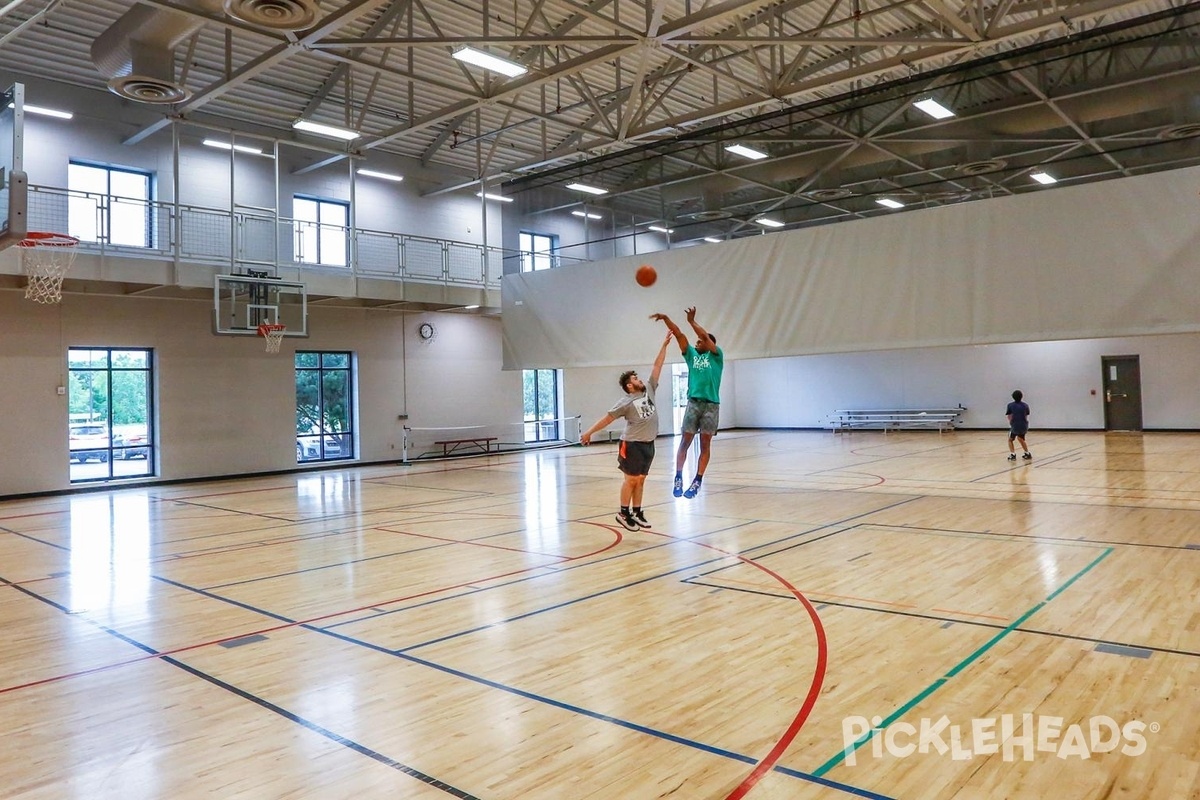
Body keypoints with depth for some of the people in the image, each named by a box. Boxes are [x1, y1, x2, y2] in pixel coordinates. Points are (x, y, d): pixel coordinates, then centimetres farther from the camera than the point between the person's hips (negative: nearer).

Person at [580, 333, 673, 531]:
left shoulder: (649, 390, 6)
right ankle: (623, 513, 8)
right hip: (632, 444, -6)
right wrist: (589, 432, -8)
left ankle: (637, 513, 17)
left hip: (648, 444, 6)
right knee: (631, 479, -2)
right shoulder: (626, 402, -10)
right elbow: (607, 418, -7)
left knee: (640, 480, 11)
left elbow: (657, 366, 7)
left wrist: (664, 345, 4)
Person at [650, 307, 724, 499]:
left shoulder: (716, 356, 7)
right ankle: (678, 478, 1)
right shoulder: (691, 354, 15)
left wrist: (692, 321, -3)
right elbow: (679, 334, 7)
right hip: (693, 402, 3)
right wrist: (666, 319, -1)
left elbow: (705, 335, -7)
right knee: (685, 441, -3)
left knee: (705, 444, 2)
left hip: (711, 404, -2)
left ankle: (697, 481, 5)